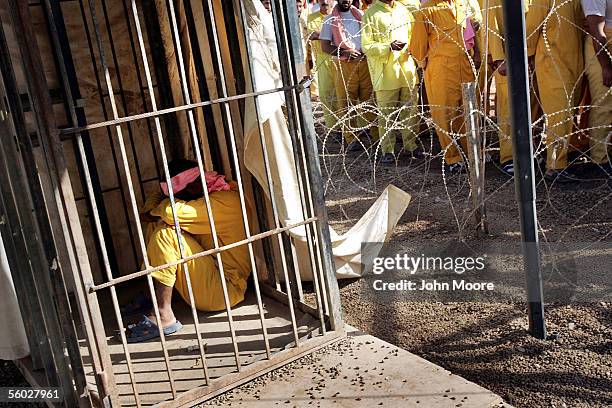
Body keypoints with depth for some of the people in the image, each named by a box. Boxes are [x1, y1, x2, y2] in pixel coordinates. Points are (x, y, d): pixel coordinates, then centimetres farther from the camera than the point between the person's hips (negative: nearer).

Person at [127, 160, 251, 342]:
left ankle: (164, 316, -21)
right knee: (156, 223, 8)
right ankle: (152, 295, 7)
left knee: (165, 233, -23)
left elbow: (173, 212, -29)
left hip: (222, 291, -10)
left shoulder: (225, 200, -19)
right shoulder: (206, 199, 9)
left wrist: (153, 211, -7)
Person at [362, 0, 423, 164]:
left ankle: (411, 145, 21)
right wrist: (389, 47, -21)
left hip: (407, 69, 5)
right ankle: (388, 150, 9)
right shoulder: (370, 14, -3)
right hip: (385, 73, -5)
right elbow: (366, 46, -7)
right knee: (386, 113, 0)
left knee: (411, 110, 9)